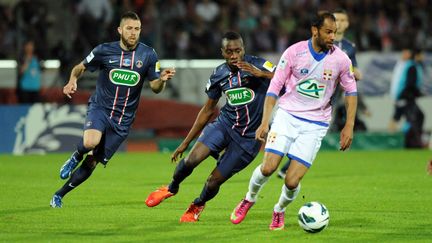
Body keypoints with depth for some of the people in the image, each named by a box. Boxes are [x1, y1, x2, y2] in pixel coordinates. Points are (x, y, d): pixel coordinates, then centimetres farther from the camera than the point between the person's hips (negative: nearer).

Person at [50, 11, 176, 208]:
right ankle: (75, 158, 4)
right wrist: (72, 81, -13)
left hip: (123, 119, 2)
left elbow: (155, 87, 2)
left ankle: (59, 195, 22)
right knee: (90, 143, -33)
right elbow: (80, 67, 9)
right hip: (100, 108, -1)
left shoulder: (148, 55, -2)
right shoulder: (104, 51, -4)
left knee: (92, 162, 2)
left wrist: (162, 79, -21)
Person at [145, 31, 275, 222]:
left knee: (214, 181, -2)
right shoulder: (219, 75, -1)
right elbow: (208, 110, 11)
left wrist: (261, 73, -39)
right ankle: (172, 188, 13)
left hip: (248, 138, -3)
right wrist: (185, 143, 13)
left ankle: (198, 205, 34)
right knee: (192, 159, -20)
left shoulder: (257, 65, -14)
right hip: (225, 123, 3)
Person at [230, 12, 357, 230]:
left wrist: (349, 126, 2)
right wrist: (265, 122, -8)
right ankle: (249, 199, 17)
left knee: (292, 181, -10)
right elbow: (274, 87, -2)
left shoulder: (340, 59, -6)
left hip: (315, 124, 0)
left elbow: (351, 91, 8)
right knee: (268, 167, -15)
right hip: (287, 115, 0)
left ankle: (279, 211, 23)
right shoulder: (294, 52, -9)